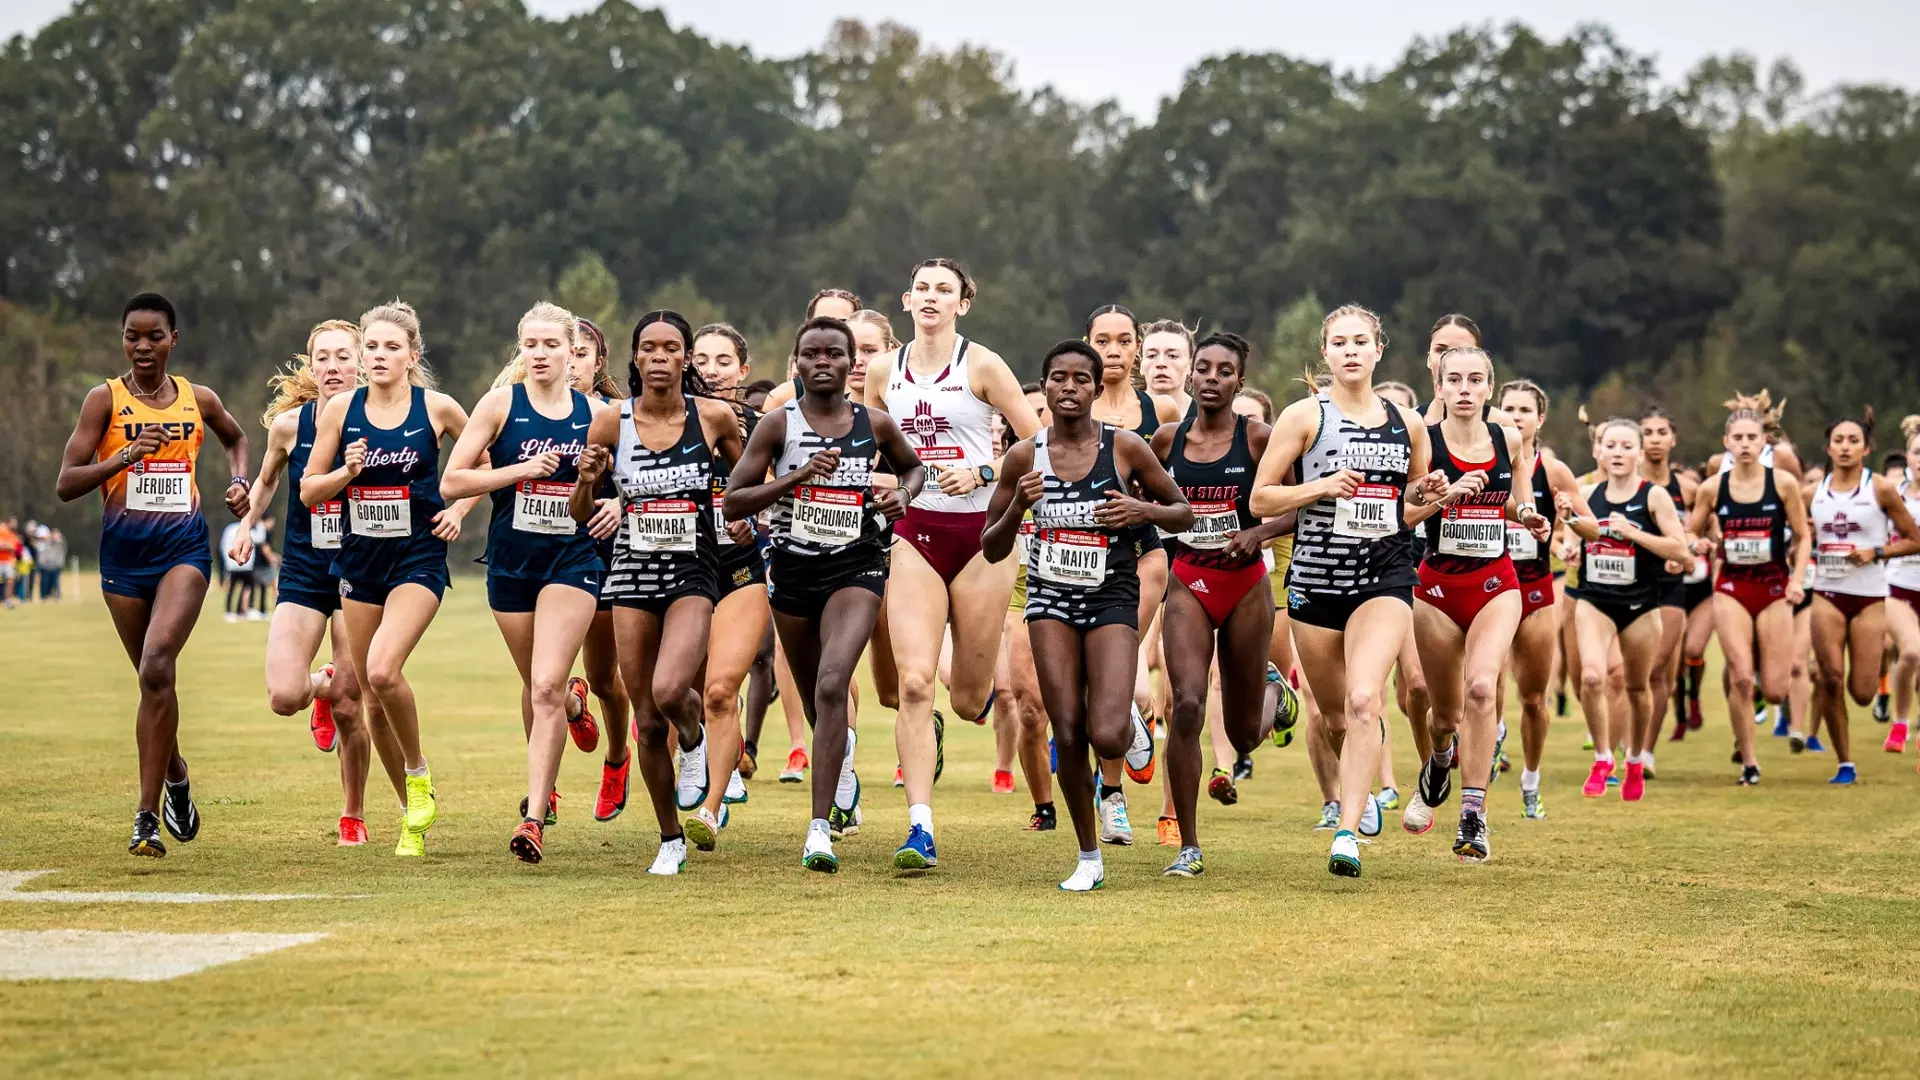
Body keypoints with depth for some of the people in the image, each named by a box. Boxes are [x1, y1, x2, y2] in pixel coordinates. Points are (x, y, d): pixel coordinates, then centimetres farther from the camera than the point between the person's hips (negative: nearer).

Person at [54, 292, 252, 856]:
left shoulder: (199, 400, 6)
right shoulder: (105, 399, -1)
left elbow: (235, 438, 30)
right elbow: (65, 484, -7)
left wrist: (239, 481, 11)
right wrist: (122, 458, -21)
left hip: (184, 544, -1)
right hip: (124, 548, 1)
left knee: (157, 667, -20)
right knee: (152, 679, 10)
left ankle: (147, 814, -17)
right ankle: (175, 777, 39)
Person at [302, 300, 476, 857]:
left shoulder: (437, 408, -5)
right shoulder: (340, 409, 0)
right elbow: (308, 491, 4)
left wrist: (459, 508, -1)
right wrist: (347, 471, -14)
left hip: (418, 558, -4)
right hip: (359, 558, 4)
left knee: (382, 671, -25)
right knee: (373, 696, 6)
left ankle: (419, 772, 0)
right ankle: (415, 811, 23)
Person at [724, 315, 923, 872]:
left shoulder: (874, 424, 1)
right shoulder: (779, 424, -3)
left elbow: (914, 467, 22)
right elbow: (733, 502, -7)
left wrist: (904, 494, 0)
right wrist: (799, 474, -17)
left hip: (856, 567, -2)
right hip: (793, 569, 2)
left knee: (832, 685, -21)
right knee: (812, 696, 16)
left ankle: (820, 829, -24)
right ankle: (837, 779, 48)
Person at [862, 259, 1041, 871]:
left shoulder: (982, 366, -5)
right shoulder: (884, 372, 6)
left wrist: (981, 475, -16)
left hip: (981, 533, -2)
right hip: (915, 533, 2)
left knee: (968, 699, 4)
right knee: (914, 682, -14)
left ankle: (990, 683, 44)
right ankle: (920, 829, -12)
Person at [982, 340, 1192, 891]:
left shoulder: (1126, 447, -5)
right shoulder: (1025, 456, -1)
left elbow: (1184, 515, 6)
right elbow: (992, 550, 5)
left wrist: (1145, 510, -15)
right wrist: (1018, 506, -14)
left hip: (1112, 597, -2)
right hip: (1051, 599, 2)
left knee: (1107, 738, -16)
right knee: (1068, 737, -3)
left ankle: (1123, 719, 23)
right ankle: (1089, 858, 14)